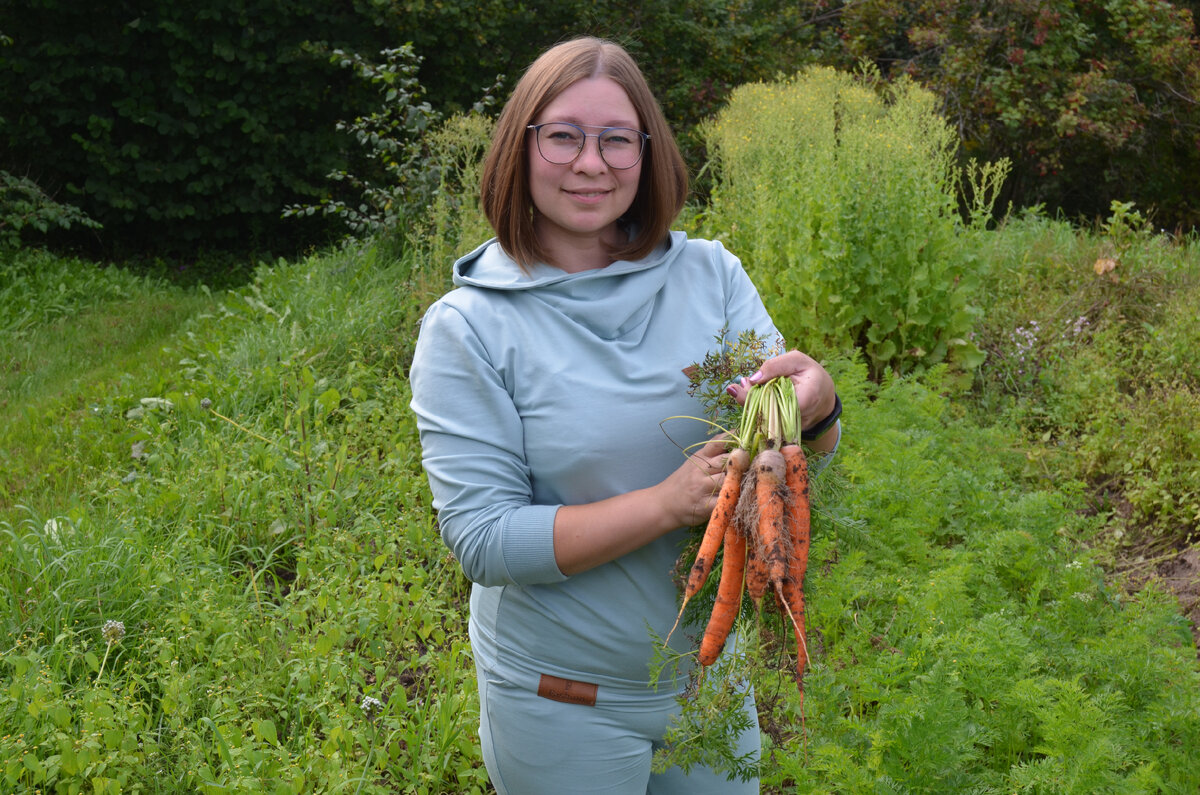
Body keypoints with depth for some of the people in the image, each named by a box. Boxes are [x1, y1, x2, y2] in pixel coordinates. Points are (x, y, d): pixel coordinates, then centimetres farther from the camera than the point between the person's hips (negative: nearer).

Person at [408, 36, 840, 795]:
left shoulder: (711, 275, -5)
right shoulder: (466, 328, -13)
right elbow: (483, 540, -17)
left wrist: (817, 403, -29)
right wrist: (669, 503, -26)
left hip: (709, 671, 3)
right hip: (560, 699, -3)